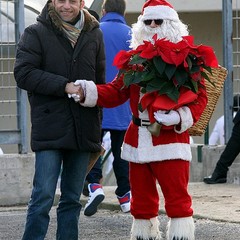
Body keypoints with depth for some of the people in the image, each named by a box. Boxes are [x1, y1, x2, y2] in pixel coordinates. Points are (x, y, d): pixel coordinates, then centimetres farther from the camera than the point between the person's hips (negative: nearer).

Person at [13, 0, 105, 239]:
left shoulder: (94, 35, 11)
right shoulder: (36, 33, -1)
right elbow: (23, 73, -10)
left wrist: (97, 128, 16)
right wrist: (64, 86, -17)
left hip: (83, 130, 4)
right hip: (49, 128, -4)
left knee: (72, 199, 9)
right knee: (43, 197, -8)